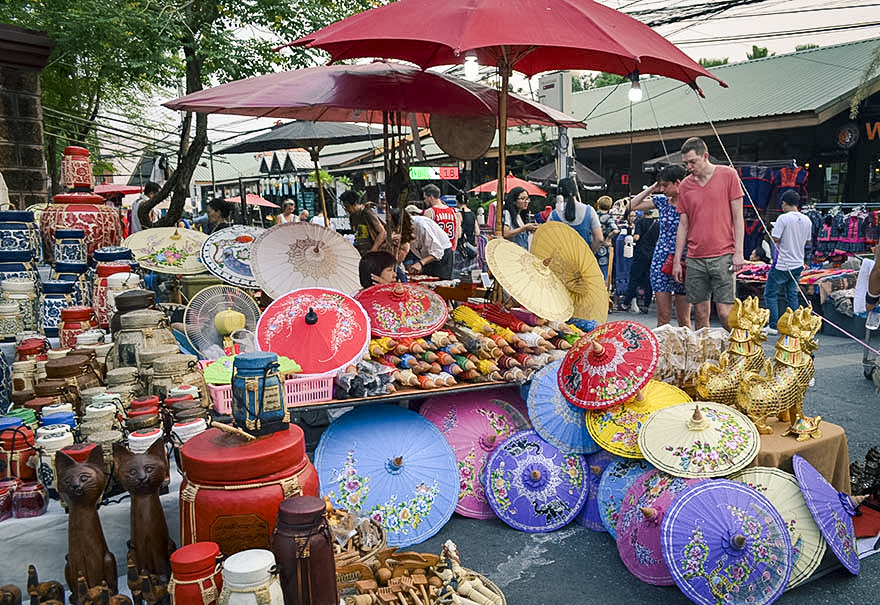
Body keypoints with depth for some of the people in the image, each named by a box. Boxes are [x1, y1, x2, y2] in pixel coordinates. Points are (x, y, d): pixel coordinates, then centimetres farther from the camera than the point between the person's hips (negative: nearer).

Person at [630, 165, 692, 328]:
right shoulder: (662, 201, 10)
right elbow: (632, 205, 13)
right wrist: (653, 188, 6)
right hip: (660, 260, 4)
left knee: (683, 319, 2)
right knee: (663, 317, 3)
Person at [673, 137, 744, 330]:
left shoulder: (728, 175, 2)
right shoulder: (685, 185, 10)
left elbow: (737, 216, 1)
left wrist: (738, 252, -6)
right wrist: (677, 260, 9)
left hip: (723, 256, -3)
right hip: (695, 259, 3)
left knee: (725, 313, -7)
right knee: (700, 315, 4)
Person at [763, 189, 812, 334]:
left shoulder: (783, 218, -15)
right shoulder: (807, 220, 5)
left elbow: (775, 238, -17)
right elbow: (807, 241, 14)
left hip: (781, 264, -6)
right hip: (798, 264, 7)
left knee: (770, 294, 4)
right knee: (792, 295, 12)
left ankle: (773, 325, 2)